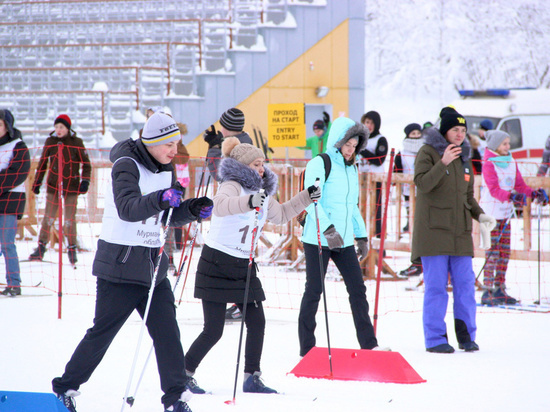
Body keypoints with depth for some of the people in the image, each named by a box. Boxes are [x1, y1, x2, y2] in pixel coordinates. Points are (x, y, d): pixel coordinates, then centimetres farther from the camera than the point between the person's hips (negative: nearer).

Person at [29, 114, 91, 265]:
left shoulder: (76, 143, -3)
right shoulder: (50, 141, 2)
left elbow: (86, 164, 1)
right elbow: (43, 163, 10)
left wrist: (85, 181, -11)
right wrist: (37, 182, 9)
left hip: (71, 186, -2)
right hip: (53, 184, 2)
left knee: (70, 219, 1)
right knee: (48, 217, 0)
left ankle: (72, 249, 12)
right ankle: (41, 248, 6)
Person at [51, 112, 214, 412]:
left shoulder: (165, 169, 11)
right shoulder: (126, 165, -13)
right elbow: (127, 209, -28)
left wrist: (193, 210, -2)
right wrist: (159, 199, -43)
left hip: (152, 263, 7)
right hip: (121, 262, -7)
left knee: (167, 331, -1)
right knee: (102, 331, 0)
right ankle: (65, 387, 14)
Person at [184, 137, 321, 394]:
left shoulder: (262, 193, 12)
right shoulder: (232, 186, -14)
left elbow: (280, 215, 29)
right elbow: (220, 205, -38)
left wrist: (306, 198, 20)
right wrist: (249, 202, -55)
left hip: (243, 266, 8)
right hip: (217, 264, -8)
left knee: (257, 322, -1)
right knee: (213, 330, -7)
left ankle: (252, 378, 8)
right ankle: (183, 373, 8)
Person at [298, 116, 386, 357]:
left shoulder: (351, 168, 15)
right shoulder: (319, 164, -8)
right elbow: (311, 202, -18)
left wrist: (362, 236, 20)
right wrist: (328, 229, -28)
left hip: (344, 240, 7)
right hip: (318, 239, -7)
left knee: (357, 288, 4)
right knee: (314, 291, -1)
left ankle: (368, 344, 10)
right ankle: (307, 348, 5)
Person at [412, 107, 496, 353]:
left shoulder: (464, 157, 15)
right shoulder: (428, 152, -4)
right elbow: (422, 183, -18)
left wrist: (480, 215, 6)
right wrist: (443, 162, -28)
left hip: (460, 231, 6)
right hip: (434, 229, -6)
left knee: (465, 283, 4)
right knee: (436, 285, -5)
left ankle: (466, 335, 12)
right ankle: (435, 338, 2)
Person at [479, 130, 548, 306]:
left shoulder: (511, 163, 11)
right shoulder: (489, 164, -10)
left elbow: (520, 185, 11)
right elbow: (494, 189, -22)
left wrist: (534, 193, -7)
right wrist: (511, 196, -37)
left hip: (505, 213, 7)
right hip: (491, 211, -7)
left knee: (504, 252, 8)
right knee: (492, 252, -10)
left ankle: (499, 290, 15)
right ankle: (488, 292, -9)